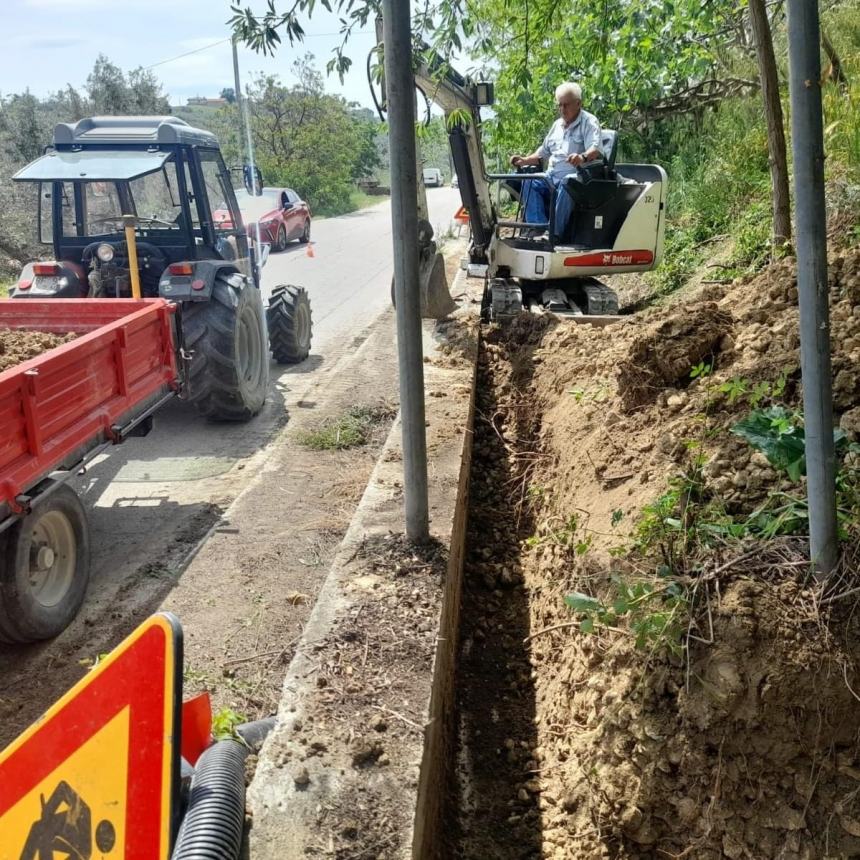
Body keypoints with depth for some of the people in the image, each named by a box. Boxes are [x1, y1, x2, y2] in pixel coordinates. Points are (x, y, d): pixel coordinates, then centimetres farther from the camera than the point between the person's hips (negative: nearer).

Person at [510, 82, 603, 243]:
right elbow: (543, 152, 30)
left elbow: (595, 150, -19)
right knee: (530, 182, -21)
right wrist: (525, 160, 11)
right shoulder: (557, 124, 22)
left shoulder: (589, 122, -1)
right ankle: (538, 228, -30)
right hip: (551, 178, 6)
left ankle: (555, 232, -40)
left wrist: (583, 157, -42)